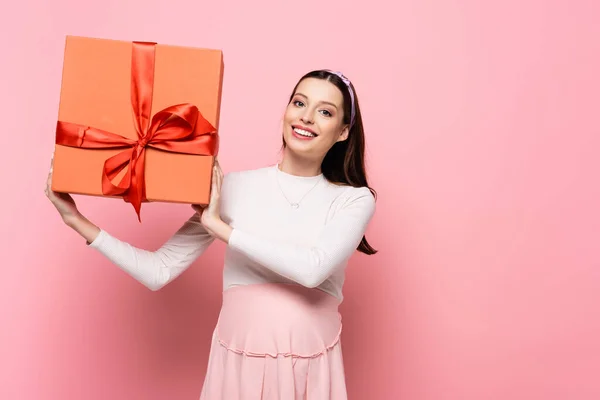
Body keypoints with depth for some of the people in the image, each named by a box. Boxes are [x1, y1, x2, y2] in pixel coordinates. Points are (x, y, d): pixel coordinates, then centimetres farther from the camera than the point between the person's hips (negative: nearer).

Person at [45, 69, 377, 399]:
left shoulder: (354, 199, -4)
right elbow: (158, 272, -2)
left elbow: (313, 269, -22)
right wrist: (78, 222, -6)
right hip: (239, 363, 1)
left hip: (312, 369, 0)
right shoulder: (233, 188, -1)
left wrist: (218, 226, -16)